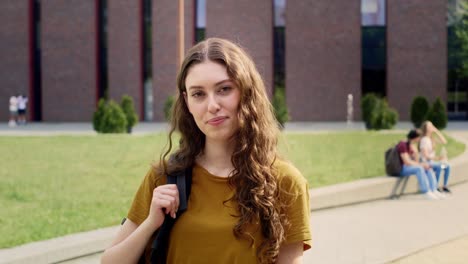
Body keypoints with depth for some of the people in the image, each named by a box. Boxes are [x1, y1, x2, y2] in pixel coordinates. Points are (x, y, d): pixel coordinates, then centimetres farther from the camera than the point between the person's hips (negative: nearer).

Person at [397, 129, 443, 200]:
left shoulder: (411, 145, 10)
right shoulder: (402, 145, -19)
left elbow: (416, 161, 7)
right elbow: (406, 161, -24)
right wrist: (421, 165, -20)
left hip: (409, 167, 9)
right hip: (400, 169, -9)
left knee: (428, 168, -6)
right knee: (419, 168, -32)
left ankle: (433, 191, -13)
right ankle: (426, 193, -30)